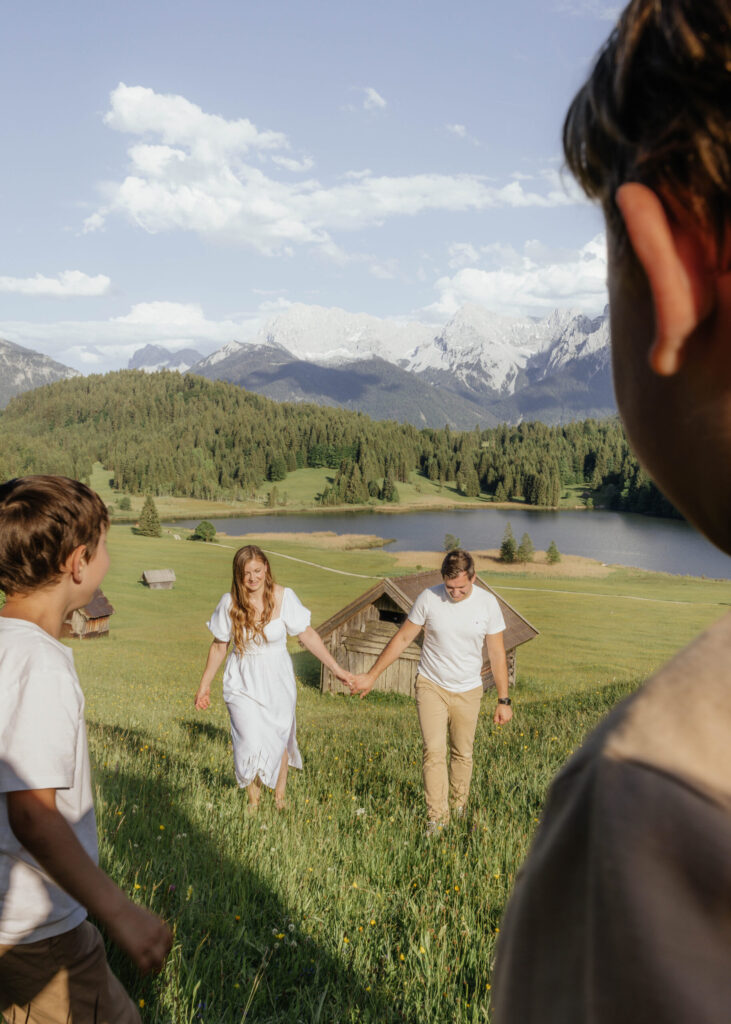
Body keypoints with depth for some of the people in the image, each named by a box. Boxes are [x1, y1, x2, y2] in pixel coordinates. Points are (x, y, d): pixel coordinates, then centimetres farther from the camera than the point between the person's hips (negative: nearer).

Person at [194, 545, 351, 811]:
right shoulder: (230, 602, -10)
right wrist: (204, 686, 10)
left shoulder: (283, 597, -12)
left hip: (277, 681, 0)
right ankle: (253, 799, 22)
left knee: (279, 740, 11)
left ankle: (280, 796, 38)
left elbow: (307, 634, -4)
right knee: (250, 743, -6)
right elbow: (219, 646, 3)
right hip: (243, 682, 0)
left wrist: (336, 669, -4)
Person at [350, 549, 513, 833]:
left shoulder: (487, 603, -9)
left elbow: (497, 653, -1)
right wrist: (371, 676, -1)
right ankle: (436, 818, -7)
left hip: (467, 691, 1)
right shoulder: (428, 599, -12)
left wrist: (503, 700, 0)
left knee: (463, 754, 10)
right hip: (431, 686, -1)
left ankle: (458, 809, 29)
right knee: (433, 751, -12)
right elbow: (402, 639, -2)